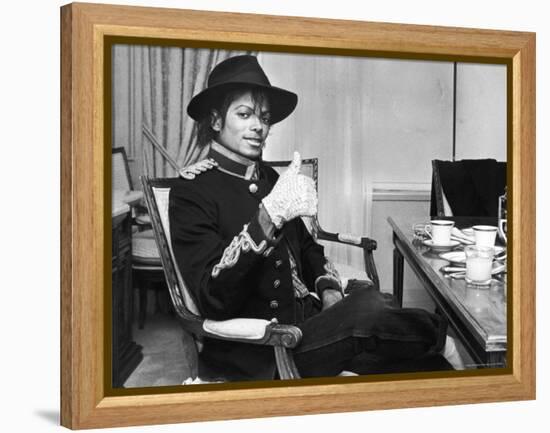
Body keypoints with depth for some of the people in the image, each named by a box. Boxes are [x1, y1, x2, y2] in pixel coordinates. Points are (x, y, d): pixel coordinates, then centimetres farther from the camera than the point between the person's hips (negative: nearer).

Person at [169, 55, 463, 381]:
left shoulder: (270, 179, 13)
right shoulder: (192, 193, -8)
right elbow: (214, 299, -20)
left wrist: (329, 289, 3)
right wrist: (269, 214, -31)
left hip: (307, 319, 7)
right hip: (257, 357, -6)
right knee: (368, 313, -25)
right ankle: (435, 334, 3)